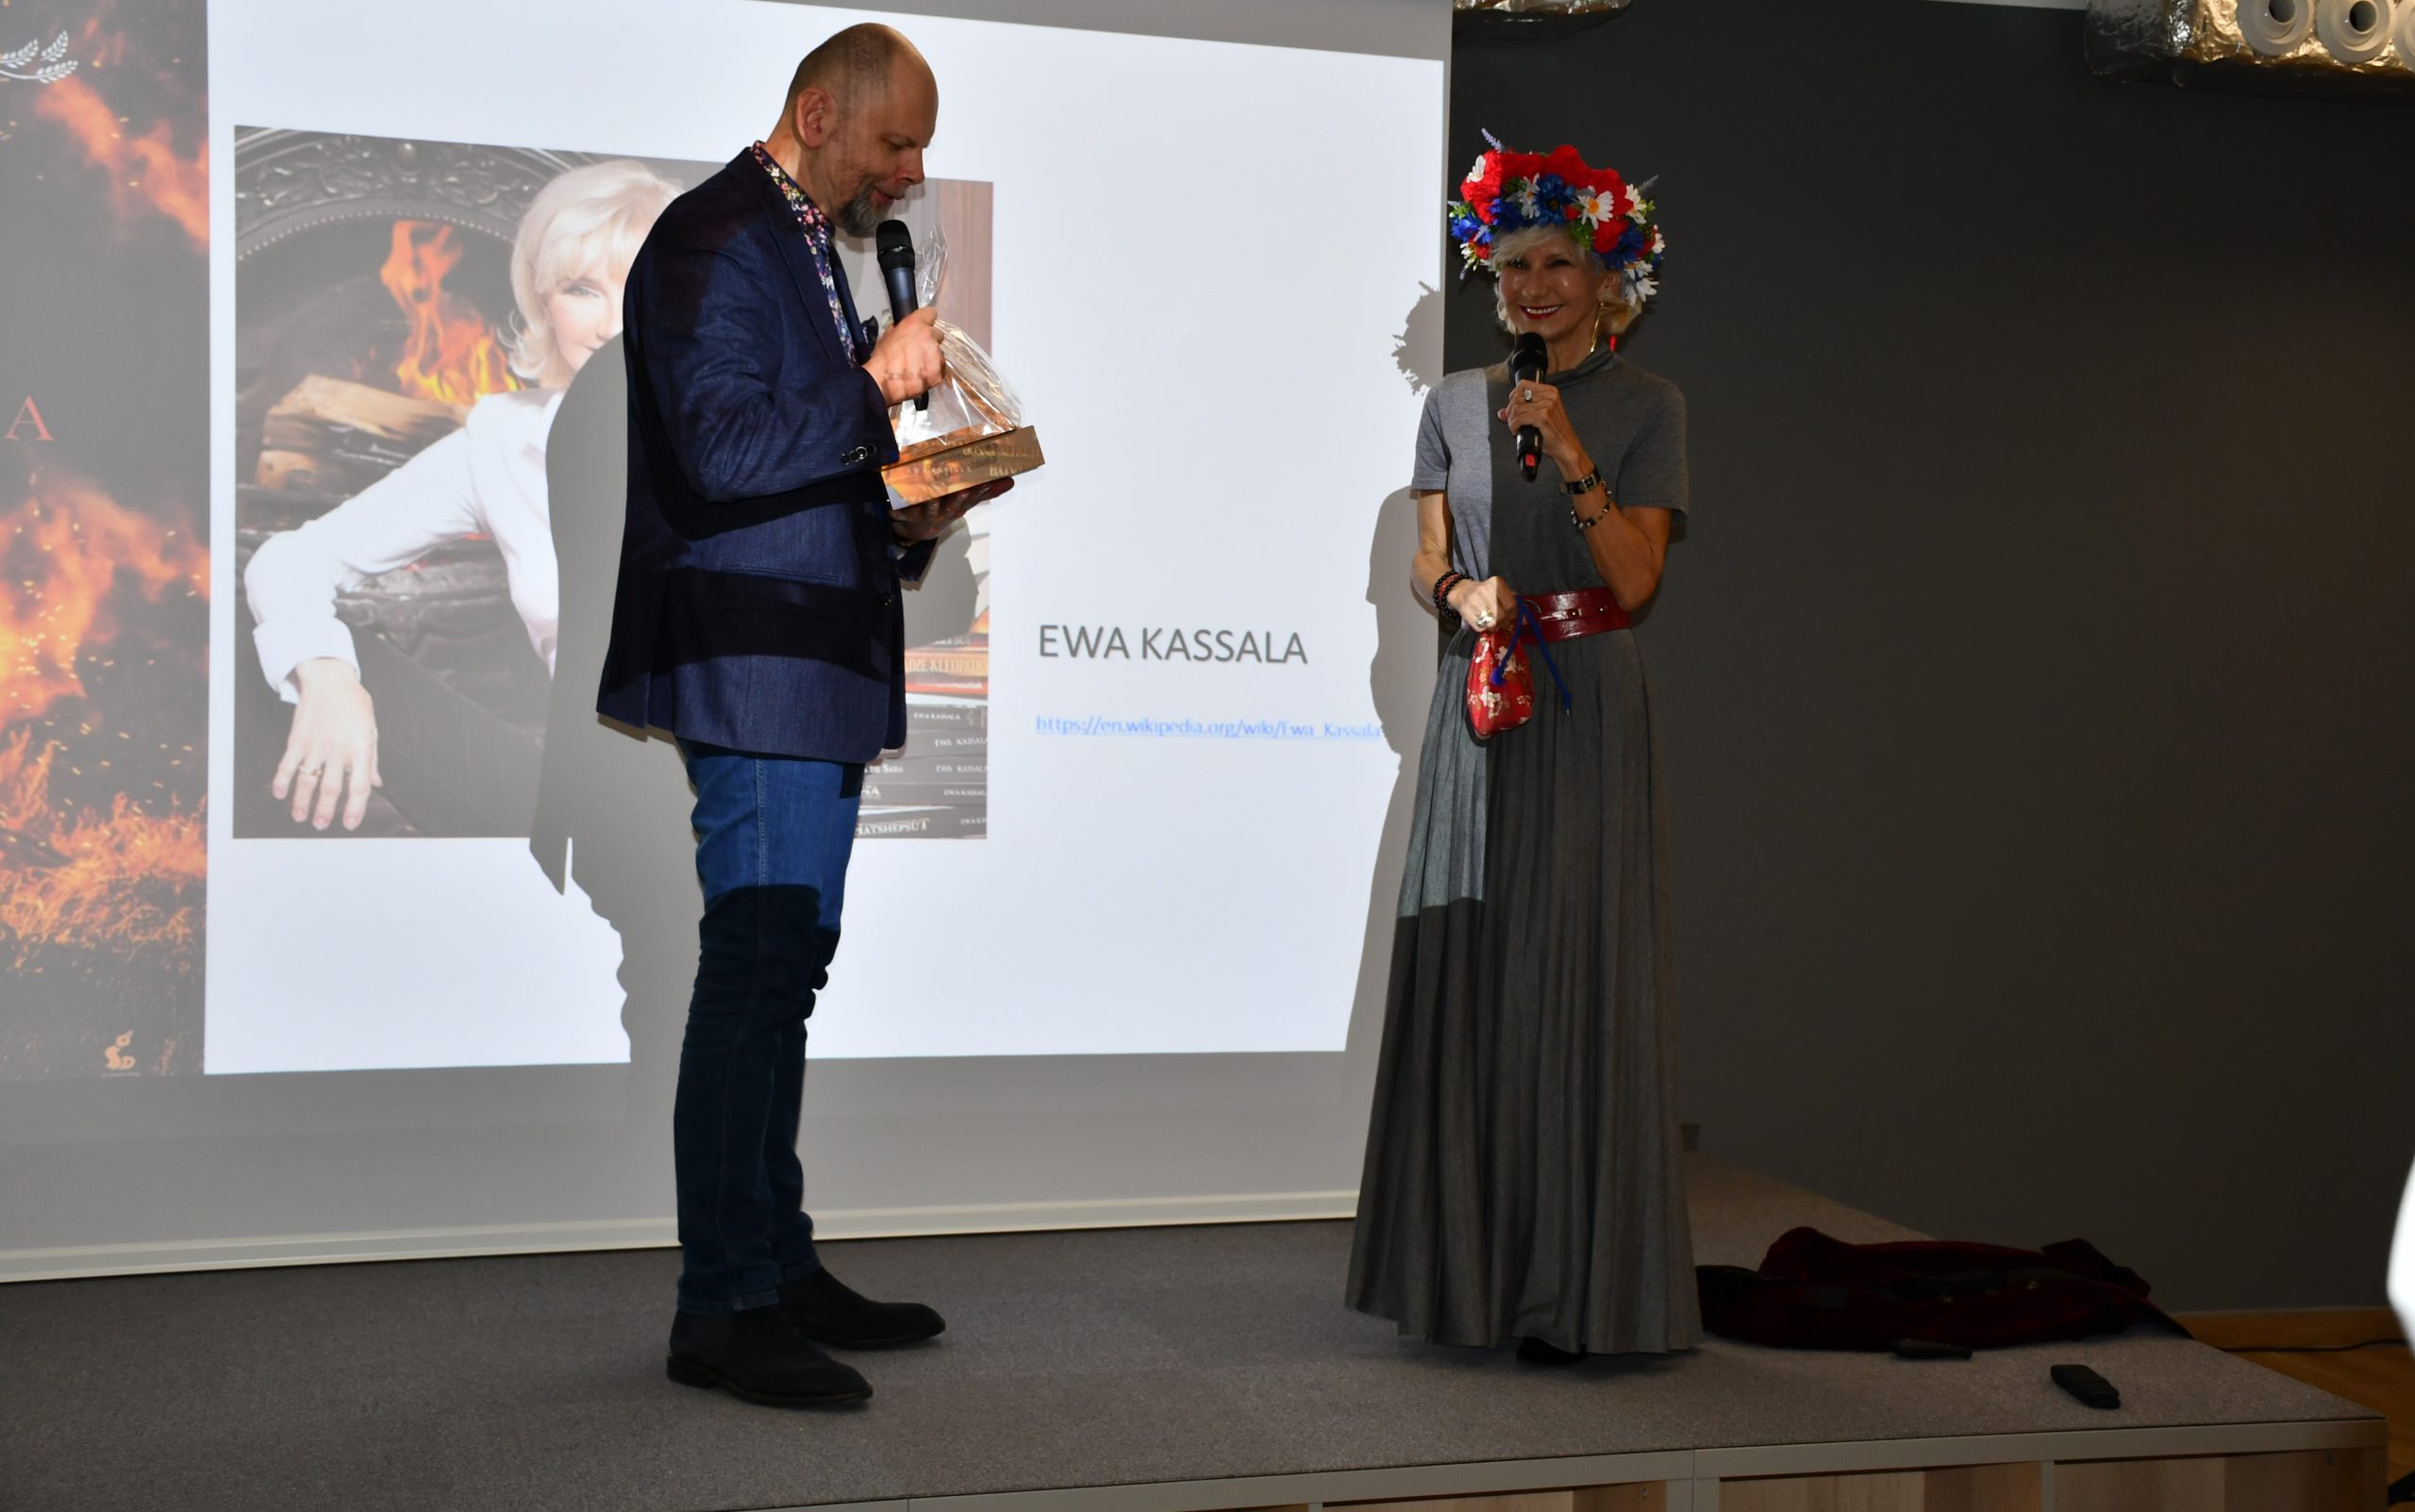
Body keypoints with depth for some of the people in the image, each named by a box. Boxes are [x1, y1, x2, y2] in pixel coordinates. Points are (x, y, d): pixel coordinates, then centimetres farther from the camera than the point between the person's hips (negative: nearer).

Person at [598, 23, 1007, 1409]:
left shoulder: (811, 248, 20)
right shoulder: (711, 241, -9)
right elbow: (723, 450, -20)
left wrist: (907, 517, 9)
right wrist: (877, 382, -14)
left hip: (818, 668, 10)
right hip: (755, 667, -10)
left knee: (783, 970, 13)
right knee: (756, 971, -9)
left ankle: (781, 1267, 21)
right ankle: (722, 1307, -3)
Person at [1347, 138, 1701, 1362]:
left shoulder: (1644, 409, 2)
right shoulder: (1456, 403, 11)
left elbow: (1636, 581, -6)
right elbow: (1426, 563, 11)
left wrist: (1572, 456, -17)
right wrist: (1465, 592, -11)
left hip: (1586, 707, -3)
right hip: (1476, 699, 3)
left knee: (1576, 976, -5)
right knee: (1463, 972, 1)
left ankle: (1577, 1285, 2)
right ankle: (1468, 1268, 11)